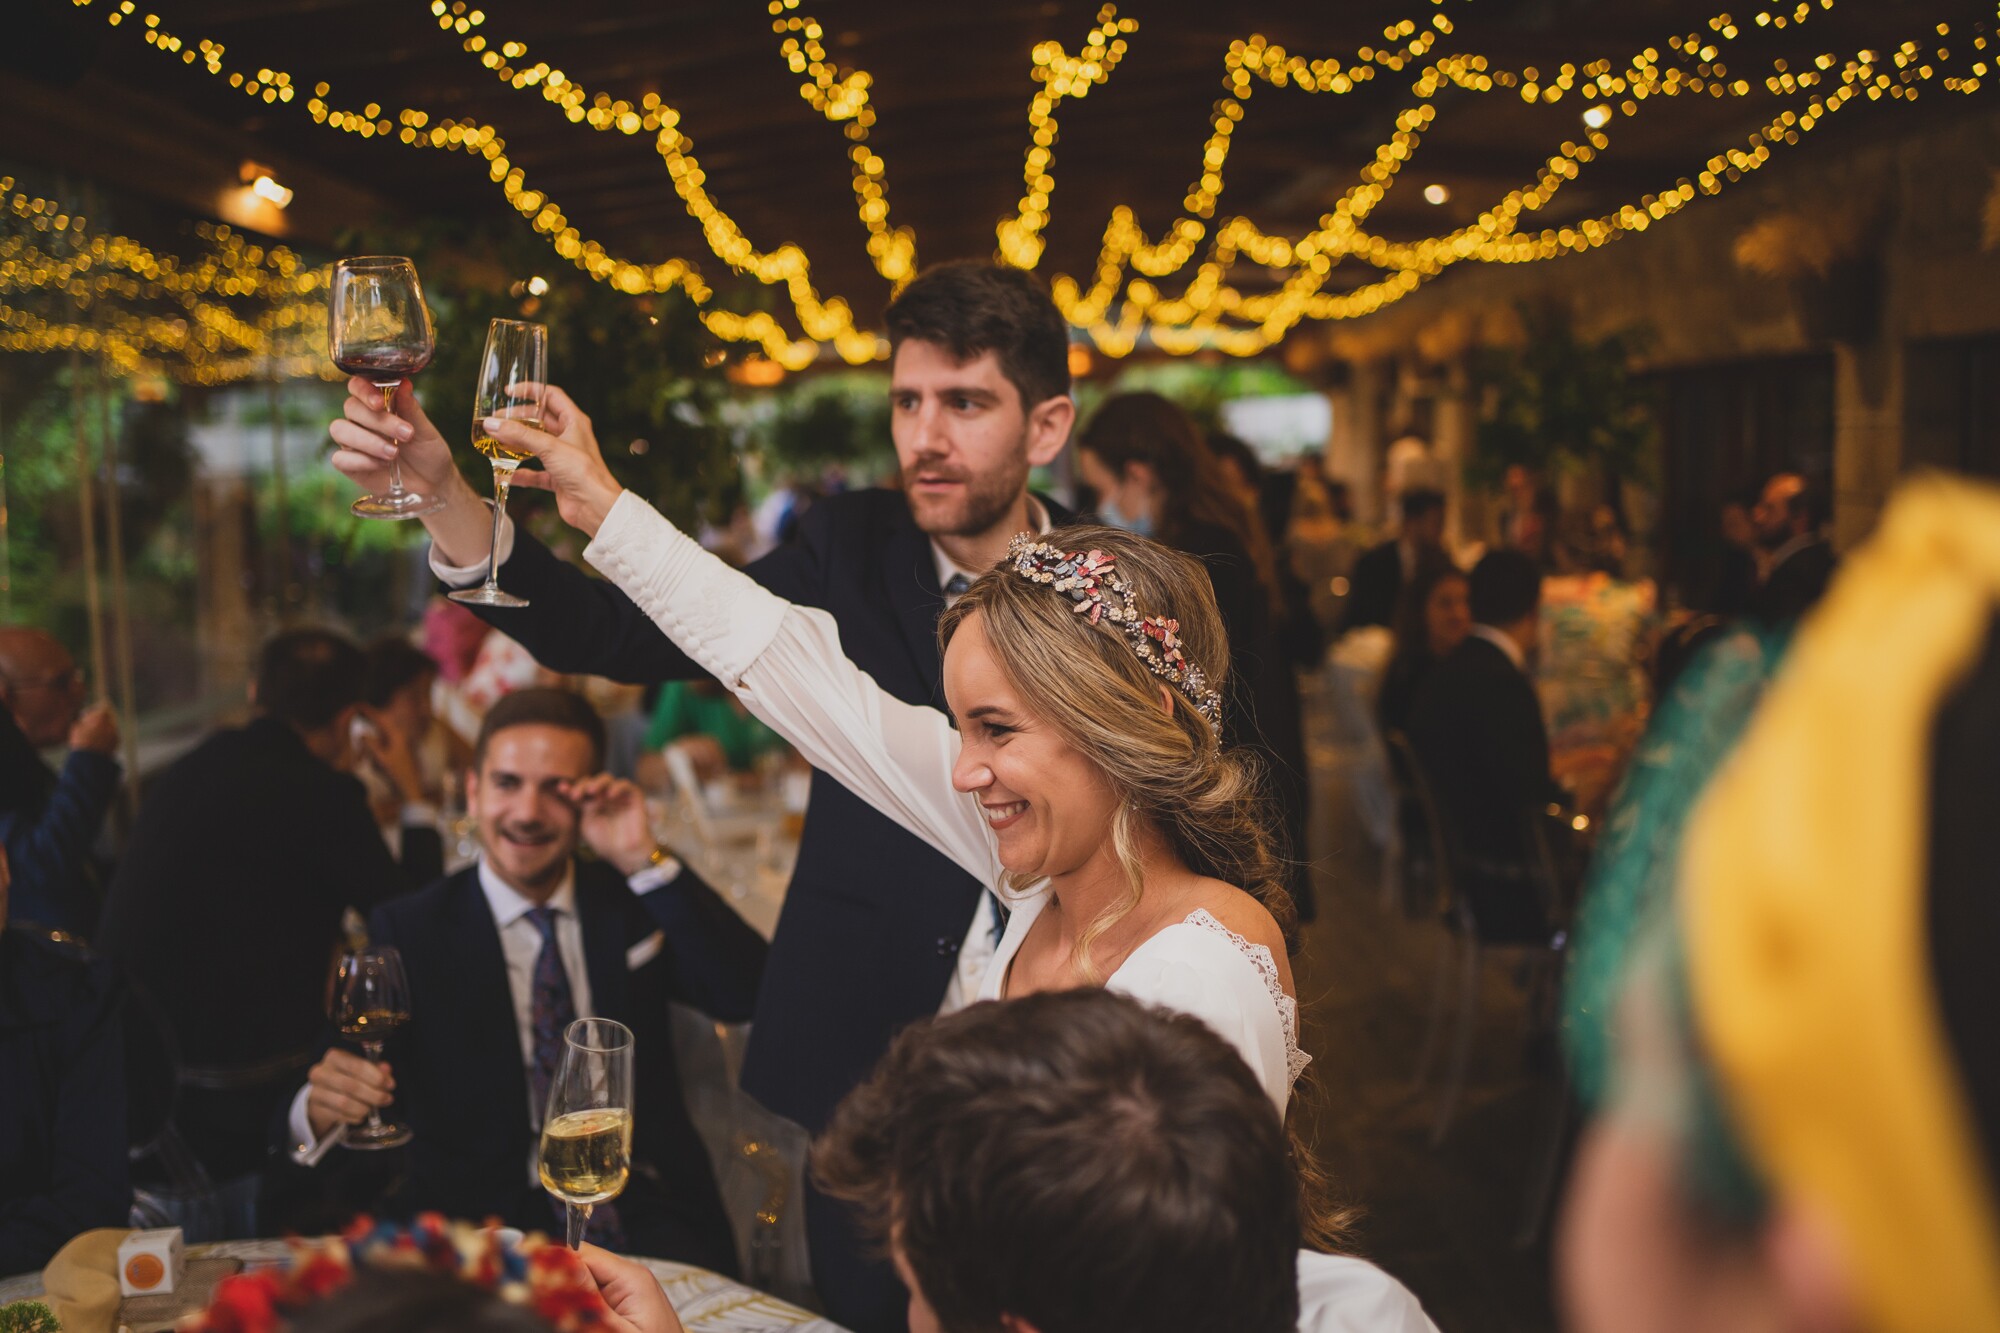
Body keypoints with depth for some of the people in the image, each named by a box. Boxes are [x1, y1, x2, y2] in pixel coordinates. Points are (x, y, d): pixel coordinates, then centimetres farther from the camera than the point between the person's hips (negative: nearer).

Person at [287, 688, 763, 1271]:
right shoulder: (407, 932, 5)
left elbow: (747, 996, -6)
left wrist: (644, 860, -13)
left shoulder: (631, 905, 9)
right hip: (485, 1219, -1)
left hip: (646, 1214, 1)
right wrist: (317, 1110, -30)